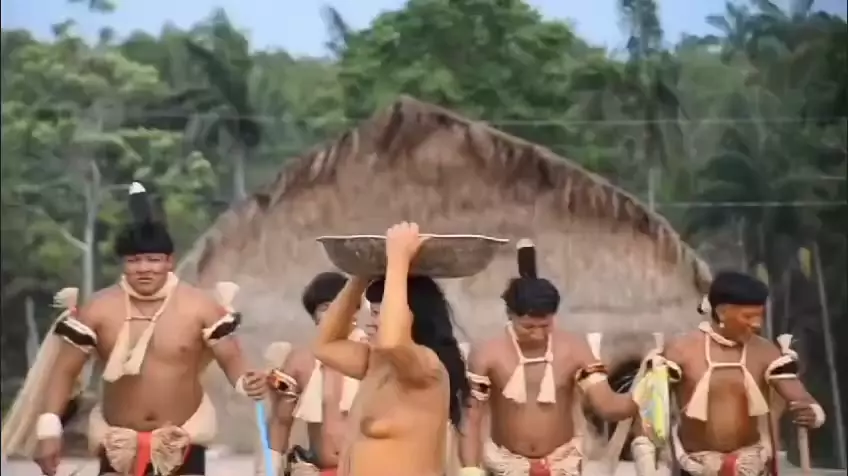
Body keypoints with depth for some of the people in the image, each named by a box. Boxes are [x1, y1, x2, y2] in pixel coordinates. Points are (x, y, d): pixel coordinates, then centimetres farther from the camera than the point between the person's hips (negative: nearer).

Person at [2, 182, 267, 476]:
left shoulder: (199, 306, -10)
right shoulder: (99, 309, -8)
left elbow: (230, 357, -7)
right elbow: (65, 369, -4)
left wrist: (245, 382, -31)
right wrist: (49, 428, -13)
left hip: (182, 437, -1)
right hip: (119, 439, 1)